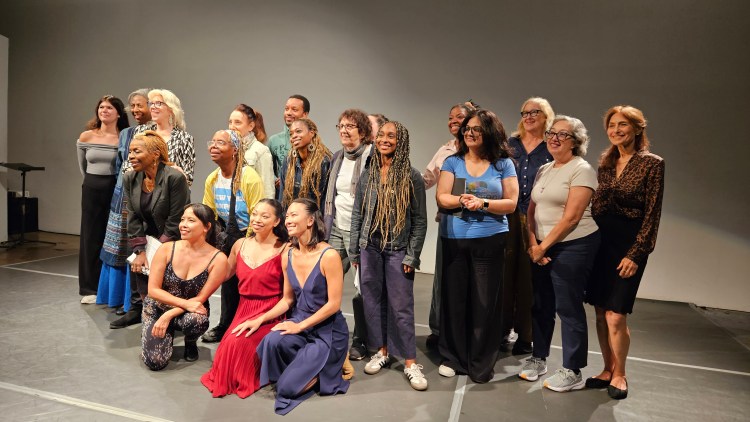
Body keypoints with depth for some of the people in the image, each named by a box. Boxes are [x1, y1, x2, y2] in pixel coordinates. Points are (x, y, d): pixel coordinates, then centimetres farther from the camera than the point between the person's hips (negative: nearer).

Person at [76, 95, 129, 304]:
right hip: (91, 191, 3)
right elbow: (83, 167, 16)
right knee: (91, 237, 7)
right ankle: (90, 288, 17)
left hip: (116, 191, -2)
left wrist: (109, 182, 1)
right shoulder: (86, 137, 3)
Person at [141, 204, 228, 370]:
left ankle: (190, 343, 3)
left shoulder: (218, 259, -17)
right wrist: (186, 304, -22)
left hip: (190, 312, -1)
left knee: (198, 320, -37)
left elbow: (200, 298, -12)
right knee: (155, 361, -18)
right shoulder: (167, 249, -13)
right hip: (157, 308, 1)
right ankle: (151, 333, 20)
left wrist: (169, 315, -21)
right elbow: (153, 290, -11)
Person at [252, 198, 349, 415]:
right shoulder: (287, 256, 0)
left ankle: (326, 368, 16)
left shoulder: (329, 256, -20)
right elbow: (288, 299, 9)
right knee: (273, 340, -29)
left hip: (327, 331, -5)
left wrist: (300, 326, -17)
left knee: (287, 388, -12)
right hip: (299, 324, 5)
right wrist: (260, 319, -3)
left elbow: (333, 304, -18)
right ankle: (304, 365, 3)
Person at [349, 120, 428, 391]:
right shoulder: (367, 175, 6)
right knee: (373, 301, 10)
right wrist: (354, 250, 6)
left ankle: (410, 362, 11)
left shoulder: (411, 177, -4)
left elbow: (420, 220, -3)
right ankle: (382, 351, 26)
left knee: (401, 306, 0)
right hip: (370, 247, 4)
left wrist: (412, 256, -8)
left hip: (398, 249, -3)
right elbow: (357, 214, 9)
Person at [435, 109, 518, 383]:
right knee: (454, 299, 6)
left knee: (485, 302, 2)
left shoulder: (503, 164, 5)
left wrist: (482, 203, -15)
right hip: (454, 240, 2)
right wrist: (462, 200, -20)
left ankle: (482, 363, 17)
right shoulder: (452, 162, 7)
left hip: (489, 240, -1)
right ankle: (453, 357, 22)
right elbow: (441, 198, -2)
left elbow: (511, 203, 0)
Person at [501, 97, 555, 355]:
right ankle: (502, 329, 20)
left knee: (529, 276, 2)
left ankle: (525, 335, 15)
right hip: (508, 216, 2)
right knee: (505, 272, 5)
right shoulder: (511, 144, 12)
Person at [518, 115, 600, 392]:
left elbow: (571, 217, -16)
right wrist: (533, 243, -4)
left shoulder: (581, 170, -9)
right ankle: (538, 358, 30)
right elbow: (532, 210, 10)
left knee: (568, 308, 0)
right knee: (541, 305, 13)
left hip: (573, 246, -7)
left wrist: (543, 246, -13)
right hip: (541, 248, 7)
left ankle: (572, 372, 14)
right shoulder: (543, 170, 13)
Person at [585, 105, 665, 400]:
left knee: (615, 315, -5)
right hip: (601, 240, 5)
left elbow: (652, 214, -9)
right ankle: (607, 370, 23)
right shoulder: (606, 162, 10)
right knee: (601, 312, 8)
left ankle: (619, 375, 16)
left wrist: (636, 254, -14)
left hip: (629, 243, -5)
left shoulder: (652, 164, -6)